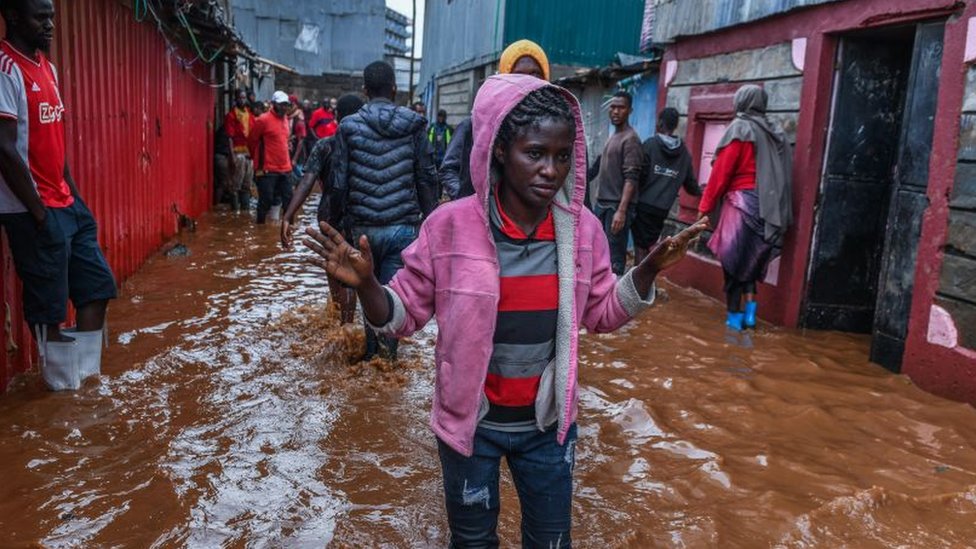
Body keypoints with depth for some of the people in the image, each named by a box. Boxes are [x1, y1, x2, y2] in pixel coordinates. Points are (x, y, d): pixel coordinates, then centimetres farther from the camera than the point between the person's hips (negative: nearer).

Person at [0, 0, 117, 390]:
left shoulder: (47, 68, 13)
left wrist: (75, 196, 13)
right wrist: (39, 213, -17)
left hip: (67, 205, 9)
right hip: (34, 212, -9)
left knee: (98, 285, 13)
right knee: (48, 304, 2)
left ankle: (85, 373, 25)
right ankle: (64, 384, 18)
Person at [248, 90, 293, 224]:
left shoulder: (285, 118, 11)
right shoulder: (263, 120, -10)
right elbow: (252, 141, -3)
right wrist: (258, 159, 7)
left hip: (285, 168, 7)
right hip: (268, 169, -7)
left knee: (288, 198, 11)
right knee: (266, 200, 0)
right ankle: (260, 224, 12)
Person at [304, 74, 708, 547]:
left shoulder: (582, 228, -8)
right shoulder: (450, 225, -17)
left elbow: (602, 314, 5)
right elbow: (404, 314, -9)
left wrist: (647, 271, -9)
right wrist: (366, 285, -28)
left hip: (548, 424, 2)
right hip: (469, 422, -2)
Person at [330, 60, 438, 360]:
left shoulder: (349, 126, -1)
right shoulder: (414, 125, -1)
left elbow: (340, 181, 0)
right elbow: (427, 177, 1)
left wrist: (342, 217, 12)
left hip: (363, 227, 1)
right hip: (402, 226, -1)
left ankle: (372, 353, 25)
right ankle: (386, 355, 1)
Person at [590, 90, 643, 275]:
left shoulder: (630, 139, -11)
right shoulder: (613, 137, 16)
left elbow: (631, 178, -18)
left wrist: (621, 210, -25)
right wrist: (597, 202, 16)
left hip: (616, 207, -9)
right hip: (601, 204, 9)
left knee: (614, 257, -6)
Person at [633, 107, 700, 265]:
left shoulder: (650, 144, -4)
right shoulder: (684, 152, 8)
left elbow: (640, 174, -10)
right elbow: (690, 183, 15)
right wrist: (699, 192, 37)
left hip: (643, 205, -3)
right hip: (662, 209, 4)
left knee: (640, 247, 0)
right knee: (646, 246, 13)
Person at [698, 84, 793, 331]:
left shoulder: (739, 128, -5)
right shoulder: (776, 133, 14)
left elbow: (721, 172, -9)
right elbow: (782, 174, 11)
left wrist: (705, 207, -5)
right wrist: (776, 207, 16)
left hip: (742, 203, -6)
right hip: (768, 206, 6)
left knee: (733, 259, 2)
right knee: (750, 257, 15)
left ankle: (735, 315, 5)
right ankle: (750, 309, 7)